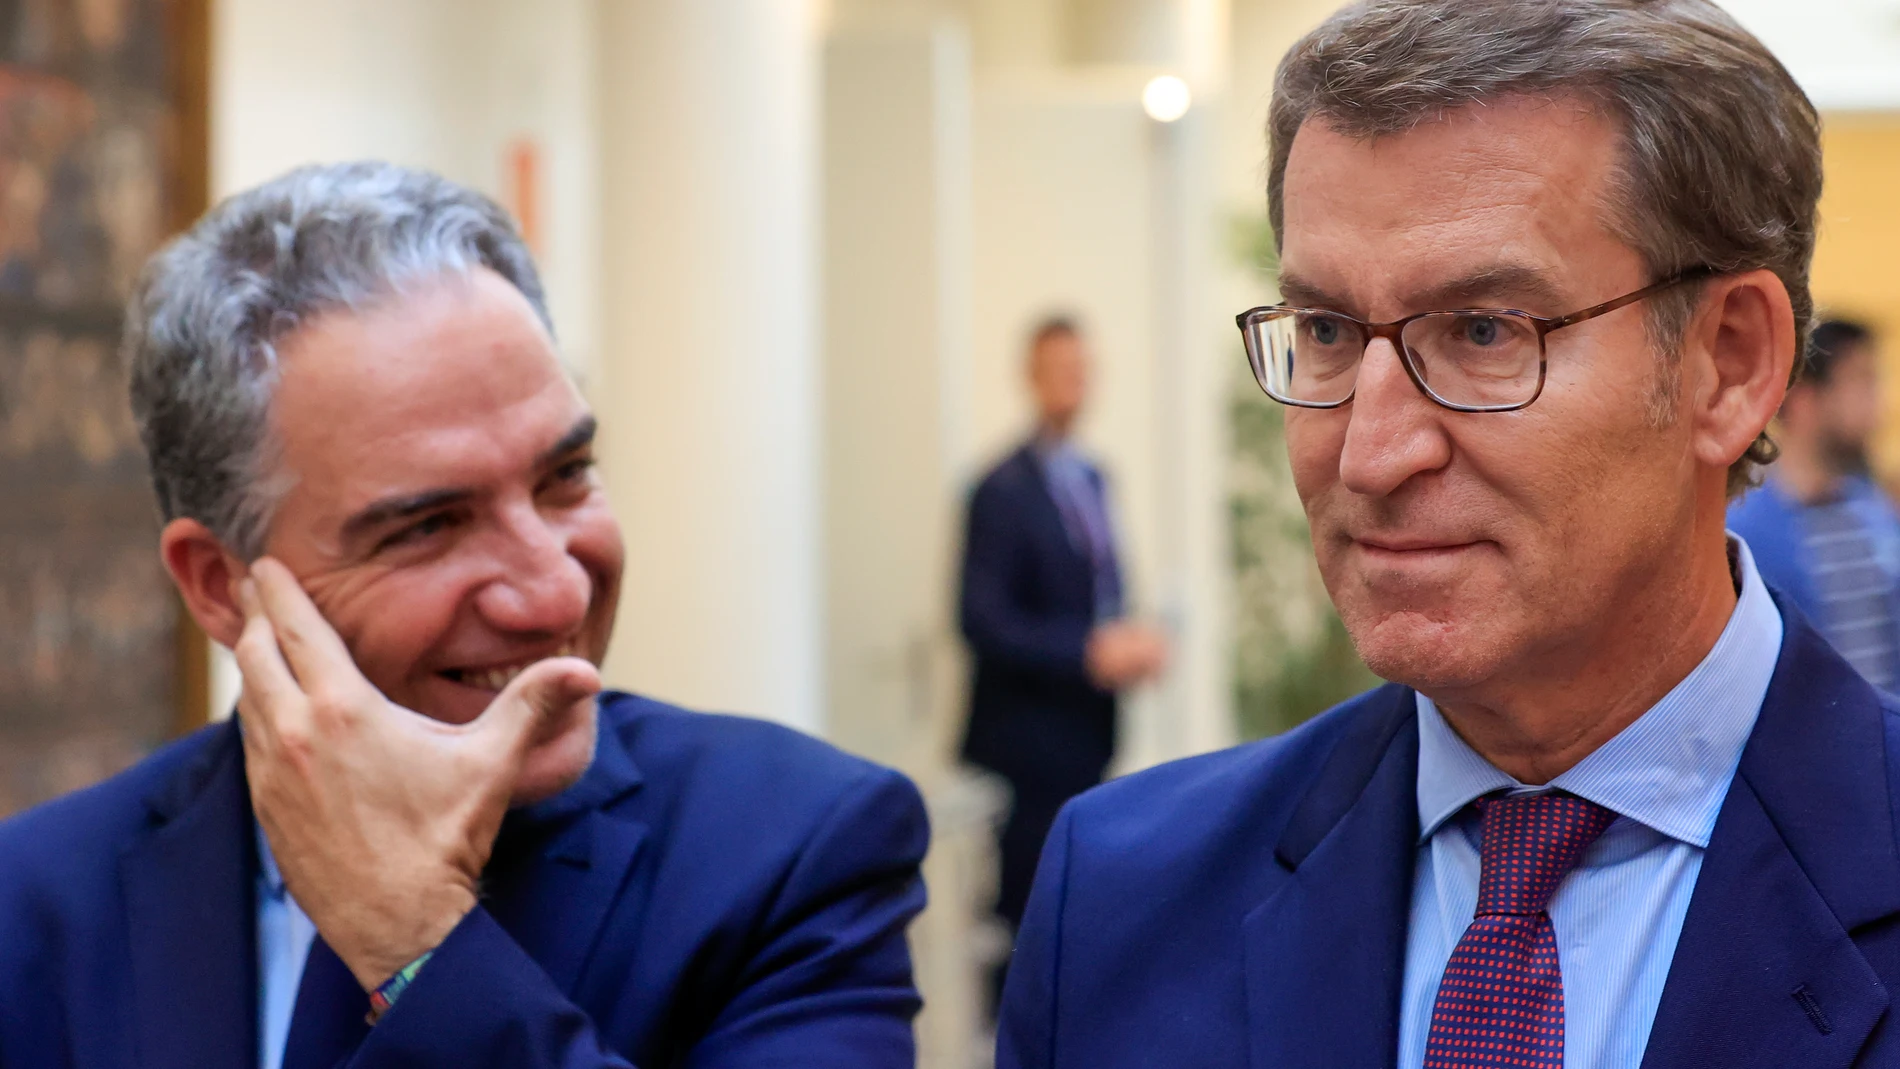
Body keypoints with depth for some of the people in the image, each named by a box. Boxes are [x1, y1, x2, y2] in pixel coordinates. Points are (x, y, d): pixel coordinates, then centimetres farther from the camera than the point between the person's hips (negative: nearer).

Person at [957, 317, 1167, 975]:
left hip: (1085, 740, 8)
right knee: (1027, 911, -7)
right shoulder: (1004, 491, -12)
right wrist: (1091, 653, -22)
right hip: (1028, 744, -8)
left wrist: (1125, 645, 7)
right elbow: (983, 621, -17)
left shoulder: (1091, 477, 14)